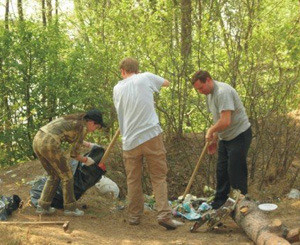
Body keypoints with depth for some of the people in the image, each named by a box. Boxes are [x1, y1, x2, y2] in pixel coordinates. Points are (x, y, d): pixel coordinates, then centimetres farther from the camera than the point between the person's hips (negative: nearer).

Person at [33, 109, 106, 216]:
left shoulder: (74, 119, 24)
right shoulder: (83, 128, -1)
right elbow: (74, 153, 4)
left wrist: (89, 144, 50)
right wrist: (86, 160, 21)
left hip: (37, 140, 9)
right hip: (50, 144, -9)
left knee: (54, 176, 23)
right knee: (66, 175, 10)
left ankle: (43, 206, 22)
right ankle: (70, 208, 19)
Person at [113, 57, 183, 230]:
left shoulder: (117, 88, 11)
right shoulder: (146, 78, 5)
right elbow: (167, 83, 22)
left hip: (130, 140, 2)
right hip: (151, 136, -2)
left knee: (133, 179, 12)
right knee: (159, 176, 2)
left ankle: (134, 215, 18)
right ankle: (164, 214, -7)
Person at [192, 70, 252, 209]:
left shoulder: (222, 92, -26)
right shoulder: (209, 94, 7)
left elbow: (225, 121, -31)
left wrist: (210, 131, -14)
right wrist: (214, 139, 16)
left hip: (239, 136, -10)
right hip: (225, 138, 10)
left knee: (236, 172, -6)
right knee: (221, 171, 15)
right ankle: (219, 203, 28)